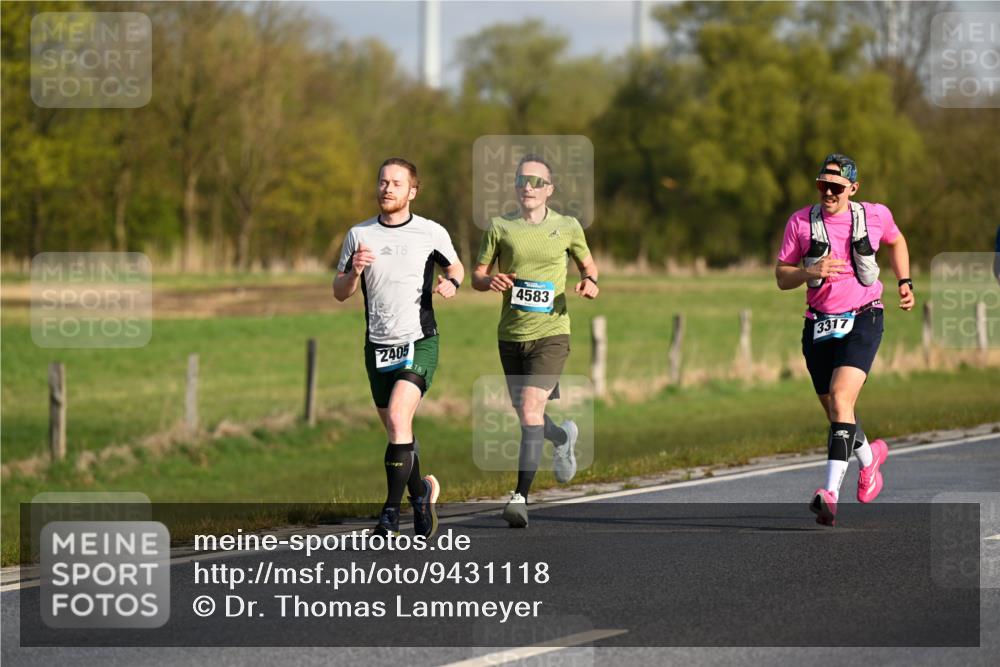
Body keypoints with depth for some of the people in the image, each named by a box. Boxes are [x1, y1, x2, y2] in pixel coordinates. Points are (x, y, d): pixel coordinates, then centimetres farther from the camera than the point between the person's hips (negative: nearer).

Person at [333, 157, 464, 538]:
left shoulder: (432, 234, -1)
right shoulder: (359, 235, 4)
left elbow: (455, 267, 17)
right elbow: (340, 293, 8)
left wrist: (451, 283, -6)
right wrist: (355, 270, -13)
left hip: (419, 343, -4)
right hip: (378, 346, 4)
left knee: (398, 418, -22)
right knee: (397, 432, 10)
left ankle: (391, 513, -19)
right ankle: (422, 490, 35)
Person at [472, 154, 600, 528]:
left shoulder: (567, 227, 2)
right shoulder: (500, 228, 2)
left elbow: (587, 264, 17)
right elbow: (476, 276, 7)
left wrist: (590, 282, -6)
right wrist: (490, 281, -17)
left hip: (551, 332, -3)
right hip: (511, 335, 3)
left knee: (530, 407, -20)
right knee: (526, 417, 14)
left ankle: (521, 496, -19)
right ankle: (563, 438, 50)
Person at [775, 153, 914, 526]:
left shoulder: (874, 216, 0)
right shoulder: (800, 223, -1)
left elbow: (896, 241, 23)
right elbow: (781, 278, 1)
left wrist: (904, 283, 15)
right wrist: (810, 272, -18)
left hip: (862, 320, -3)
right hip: (819, 324, 3)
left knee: (841, 397, -22)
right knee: (835, 411, 12)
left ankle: (831, 492, -31)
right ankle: (868, 456, 45)